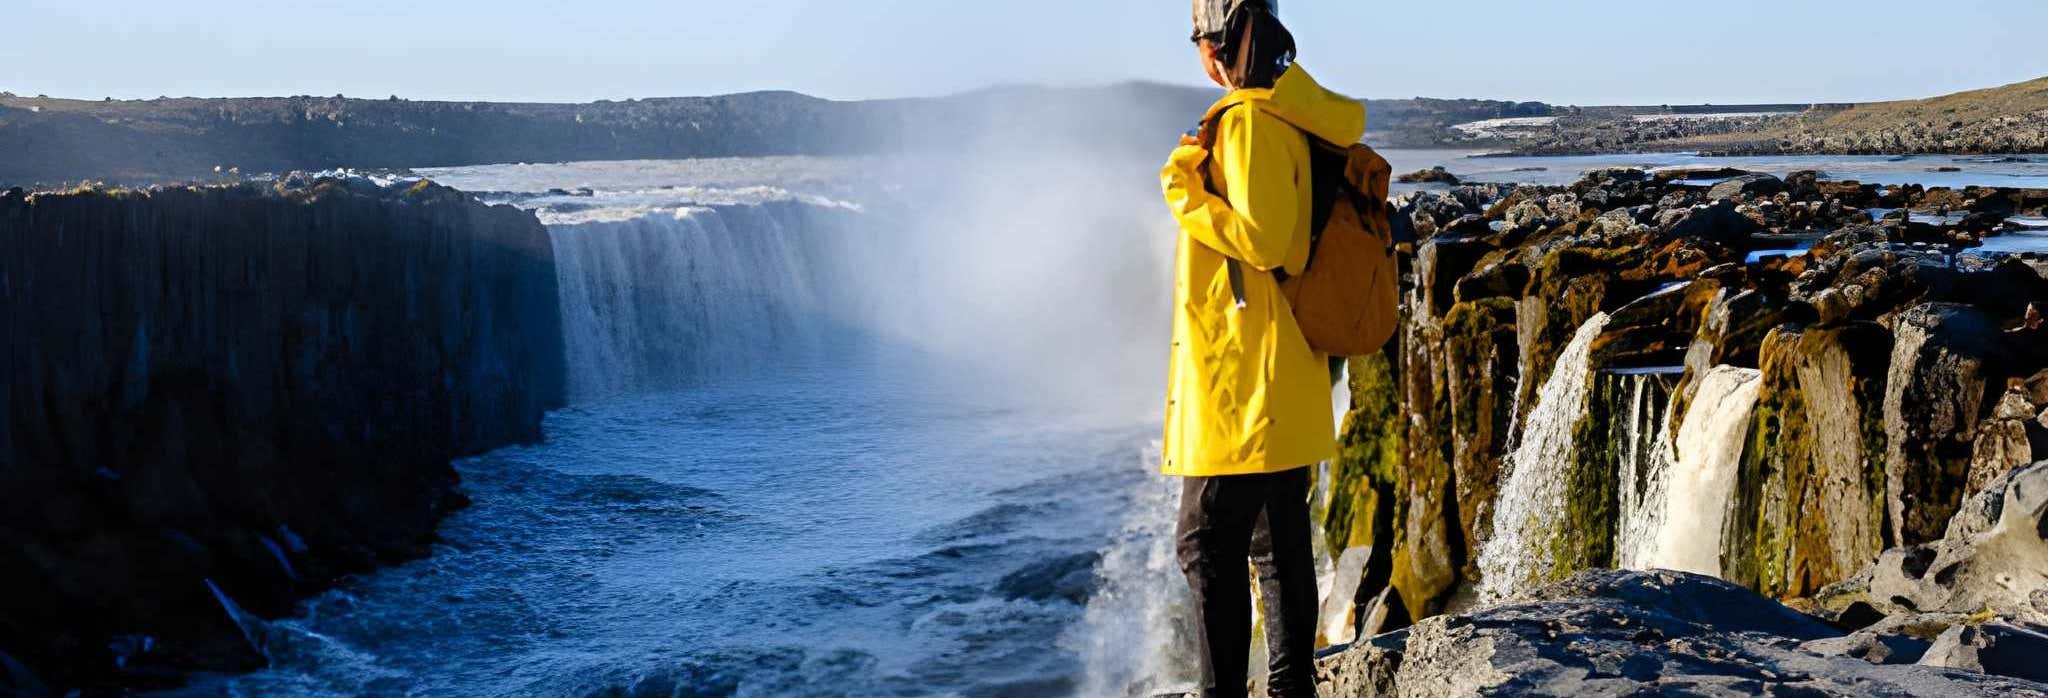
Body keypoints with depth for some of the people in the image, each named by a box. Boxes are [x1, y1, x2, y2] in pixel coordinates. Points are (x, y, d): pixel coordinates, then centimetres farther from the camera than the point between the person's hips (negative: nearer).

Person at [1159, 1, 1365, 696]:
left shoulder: (1248, 122, -15)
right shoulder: (1294, 114, 13)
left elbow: (1264, 240, -22)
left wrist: (1185, 195, -10)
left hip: (1242, 384, -10)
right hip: (1280, 386, 10)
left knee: (1208, 543, -7)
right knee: (1279, 544, 15)